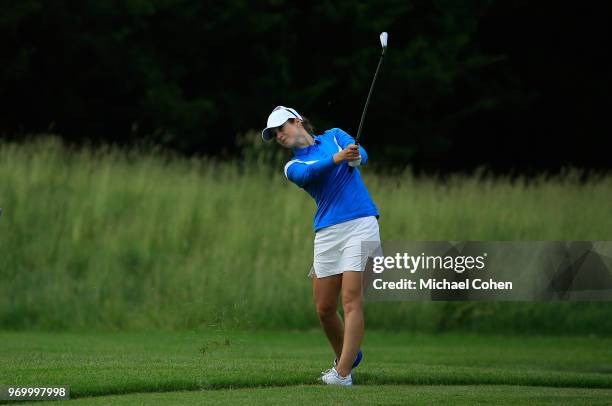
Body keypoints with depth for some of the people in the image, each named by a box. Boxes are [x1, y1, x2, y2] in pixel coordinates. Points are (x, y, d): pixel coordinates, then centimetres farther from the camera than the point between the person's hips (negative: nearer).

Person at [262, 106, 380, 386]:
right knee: (324, 308, 5)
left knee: (351, 298, -15)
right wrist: (336, 158, -30)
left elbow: (361, 154, -3)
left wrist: (356, 157, -27)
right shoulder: (293, 166, 12)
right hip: (327, 233, 3)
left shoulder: (335, 136, 15)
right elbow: (308, 173, -12)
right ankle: (346, 357, 31)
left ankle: (343, 373, -18)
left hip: (360, 223, -3)